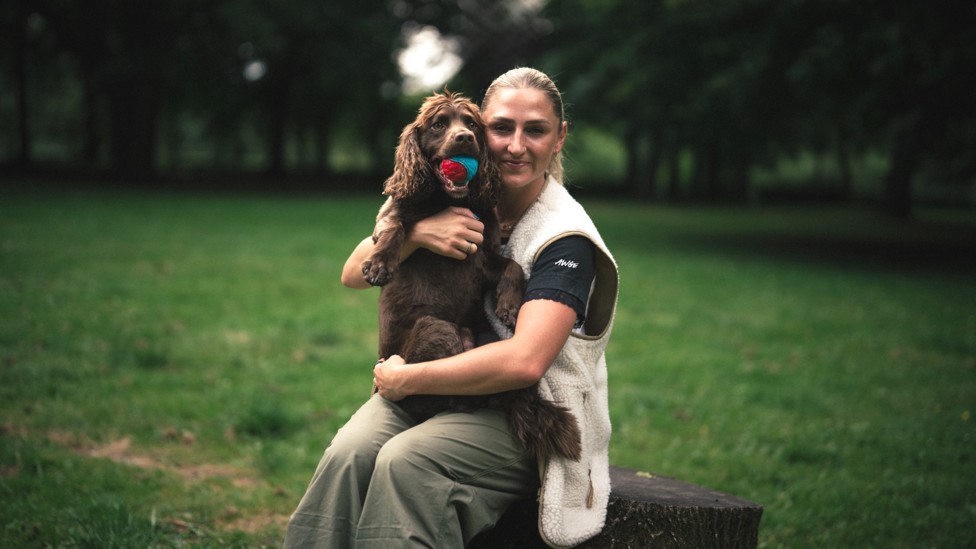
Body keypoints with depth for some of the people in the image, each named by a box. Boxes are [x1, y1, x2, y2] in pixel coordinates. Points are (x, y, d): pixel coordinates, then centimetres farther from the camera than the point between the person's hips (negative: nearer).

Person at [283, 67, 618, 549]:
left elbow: (524, 361, -25)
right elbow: (353, 274, 2)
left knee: (406, 461, -32)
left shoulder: (565, 236, -13)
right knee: (349, 453, -25)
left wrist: (404, 379, -17)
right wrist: (417, 233, -19)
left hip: (526, 418, -5)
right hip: (427, 393, 5)